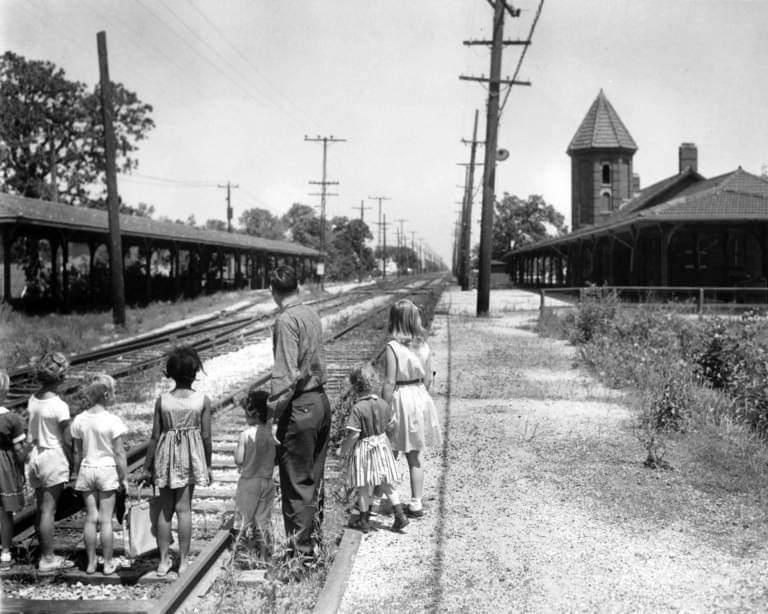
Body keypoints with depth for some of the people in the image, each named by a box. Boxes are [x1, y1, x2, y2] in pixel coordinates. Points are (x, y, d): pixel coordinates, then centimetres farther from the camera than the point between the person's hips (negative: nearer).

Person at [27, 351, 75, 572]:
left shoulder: (33, 400, 2)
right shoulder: (59, 406, -17)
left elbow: (30, 433, 7)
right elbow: (67, 441, -14)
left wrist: (34, 448, 16)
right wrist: (74, 463, -3)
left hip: (35, 455, 7)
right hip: (54, 457, -7)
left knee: (40, 508, 14)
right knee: (48, 510, 0)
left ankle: (45, 554, 25)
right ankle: (47, 559, 7)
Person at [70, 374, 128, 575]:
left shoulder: (79, 420, -2)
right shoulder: (113, 421, -15)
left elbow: (77, 452, 5)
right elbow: (119, 453, -11)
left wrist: (77, 475, 16)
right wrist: (123, 477, -1)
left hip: (87, 469, 4)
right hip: (107, 470, -4)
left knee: (91, 518, 11)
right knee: (106, 519, 4)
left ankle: (91, 563, 19)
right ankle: (108, 563, 13)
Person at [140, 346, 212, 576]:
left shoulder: (162, 401, -4)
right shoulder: (203, 400, -6)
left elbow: (155, 436, -1)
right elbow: (206, 436, -4)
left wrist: (147, 467, 7)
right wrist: (208, 465, 7)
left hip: (166, 455, 1)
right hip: (191, 455, -1)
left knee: (165, 509, 11)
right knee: (184, 508, 6)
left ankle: (164, 560, 16)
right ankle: (183, 561, 10)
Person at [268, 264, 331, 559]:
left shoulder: (286, 320, -16)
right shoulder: (312, 315, 8)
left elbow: (285, 372, -21)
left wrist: (276, 415, -17)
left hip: (300, 407, -8)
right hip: (321, 401, 8)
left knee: (297, 483, 2)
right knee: (314, 477, 18)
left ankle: (301, 548, 10)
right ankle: (314, 536, 30)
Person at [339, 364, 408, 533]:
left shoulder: (358, 409, -22)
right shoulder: (383, 404, -4)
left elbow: (353, 435, -21)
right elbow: (391, 425, 8)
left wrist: (344, 449, -7)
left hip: (363, 449, -5)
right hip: (382, 446, 6)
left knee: (363, 487, 8)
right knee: (387, 484, 15)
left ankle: (364, 520, 18)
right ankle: (399, 515, 13)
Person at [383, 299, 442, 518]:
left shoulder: (393, 347, -16)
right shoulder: (424, 346, 1)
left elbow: (390, 383, -17)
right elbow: (428, 379, 6)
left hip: (399, 399, -5)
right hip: (420, 398, 6)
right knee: (415, 457, 13)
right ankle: (416, 503, 18)